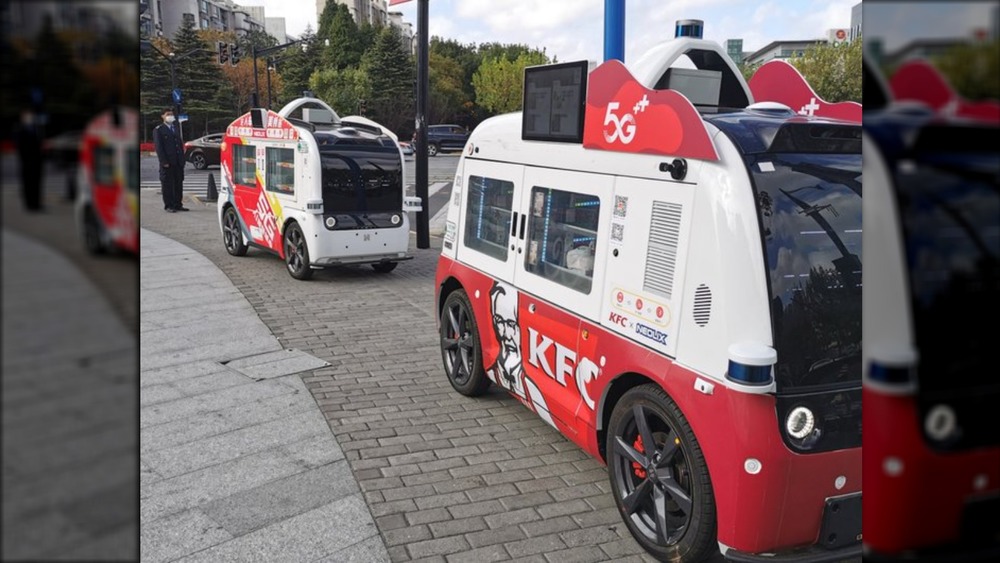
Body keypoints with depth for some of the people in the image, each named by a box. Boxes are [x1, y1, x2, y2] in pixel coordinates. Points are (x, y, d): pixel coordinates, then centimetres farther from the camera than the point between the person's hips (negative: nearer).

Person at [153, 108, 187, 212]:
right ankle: (169, 206, 3)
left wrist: (182, 159, 8)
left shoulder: (175, 127, 19)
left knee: (179, 184, 7)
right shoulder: (158, 130, -1)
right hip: (167, 162, -6)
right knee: (167, 184, -2)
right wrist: (164, 161, -16)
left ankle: (177, 205, 14)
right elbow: (159, 147, -7)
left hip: (178, 162, 6)